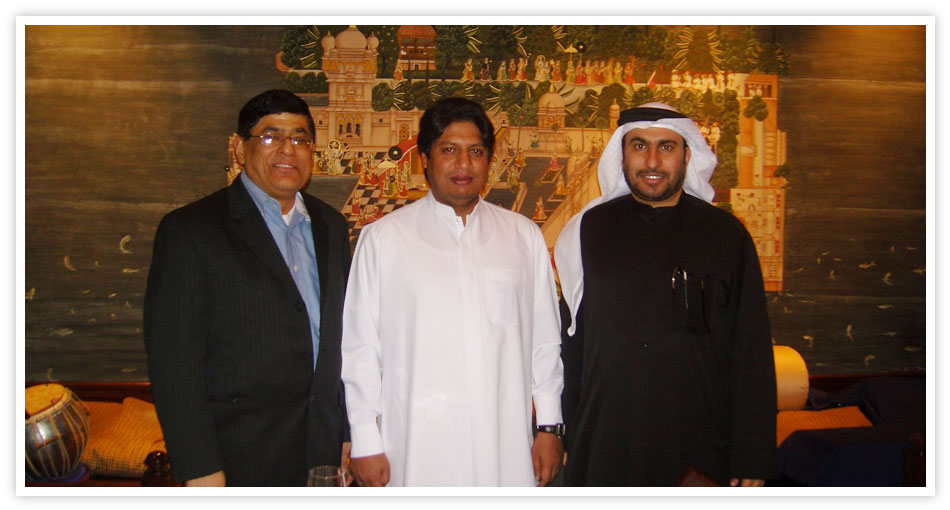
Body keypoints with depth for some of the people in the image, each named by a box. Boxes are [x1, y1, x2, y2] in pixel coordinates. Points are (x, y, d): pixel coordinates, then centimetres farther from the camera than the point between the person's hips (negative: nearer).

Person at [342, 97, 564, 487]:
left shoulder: (524, 236, 9)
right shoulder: (382, 239, 2)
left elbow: (545, 339, 10)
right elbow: (360, 347, 1)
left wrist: (550, 426, 8)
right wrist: (365, 443, -1)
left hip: (506, 446, 2)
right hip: (416, 450, -2)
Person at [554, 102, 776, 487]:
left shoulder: (725, 235, 1)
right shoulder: (589, 229, 4)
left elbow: (752, 353, -1)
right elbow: (571, 340, 7)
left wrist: (752, 459, -5)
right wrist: (566, 437, 5)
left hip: (702, 450, 0)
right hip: (605, 451, 1)